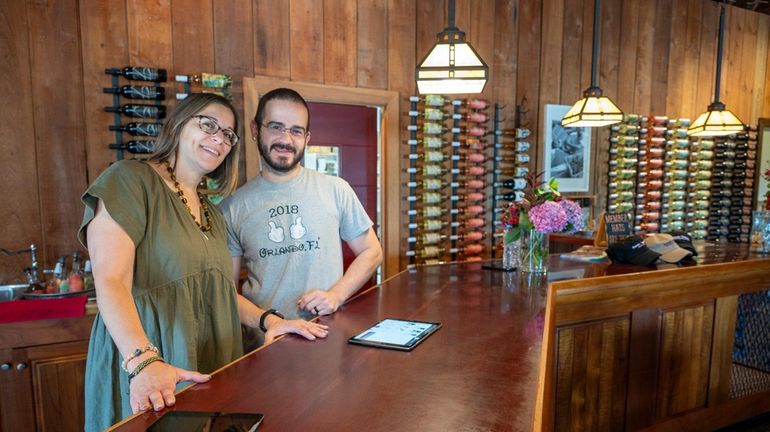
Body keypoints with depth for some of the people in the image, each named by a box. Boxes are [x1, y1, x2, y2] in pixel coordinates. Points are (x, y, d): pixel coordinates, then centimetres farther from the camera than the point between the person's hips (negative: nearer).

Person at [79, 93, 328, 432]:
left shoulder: (211, 212, 14)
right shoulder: (130, 179, -9)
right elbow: (111, 282, -19)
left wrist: (268, 320, 3)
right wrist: (144, 361, -31)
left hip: (210, 368, 7)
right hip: (143, 370, -7)